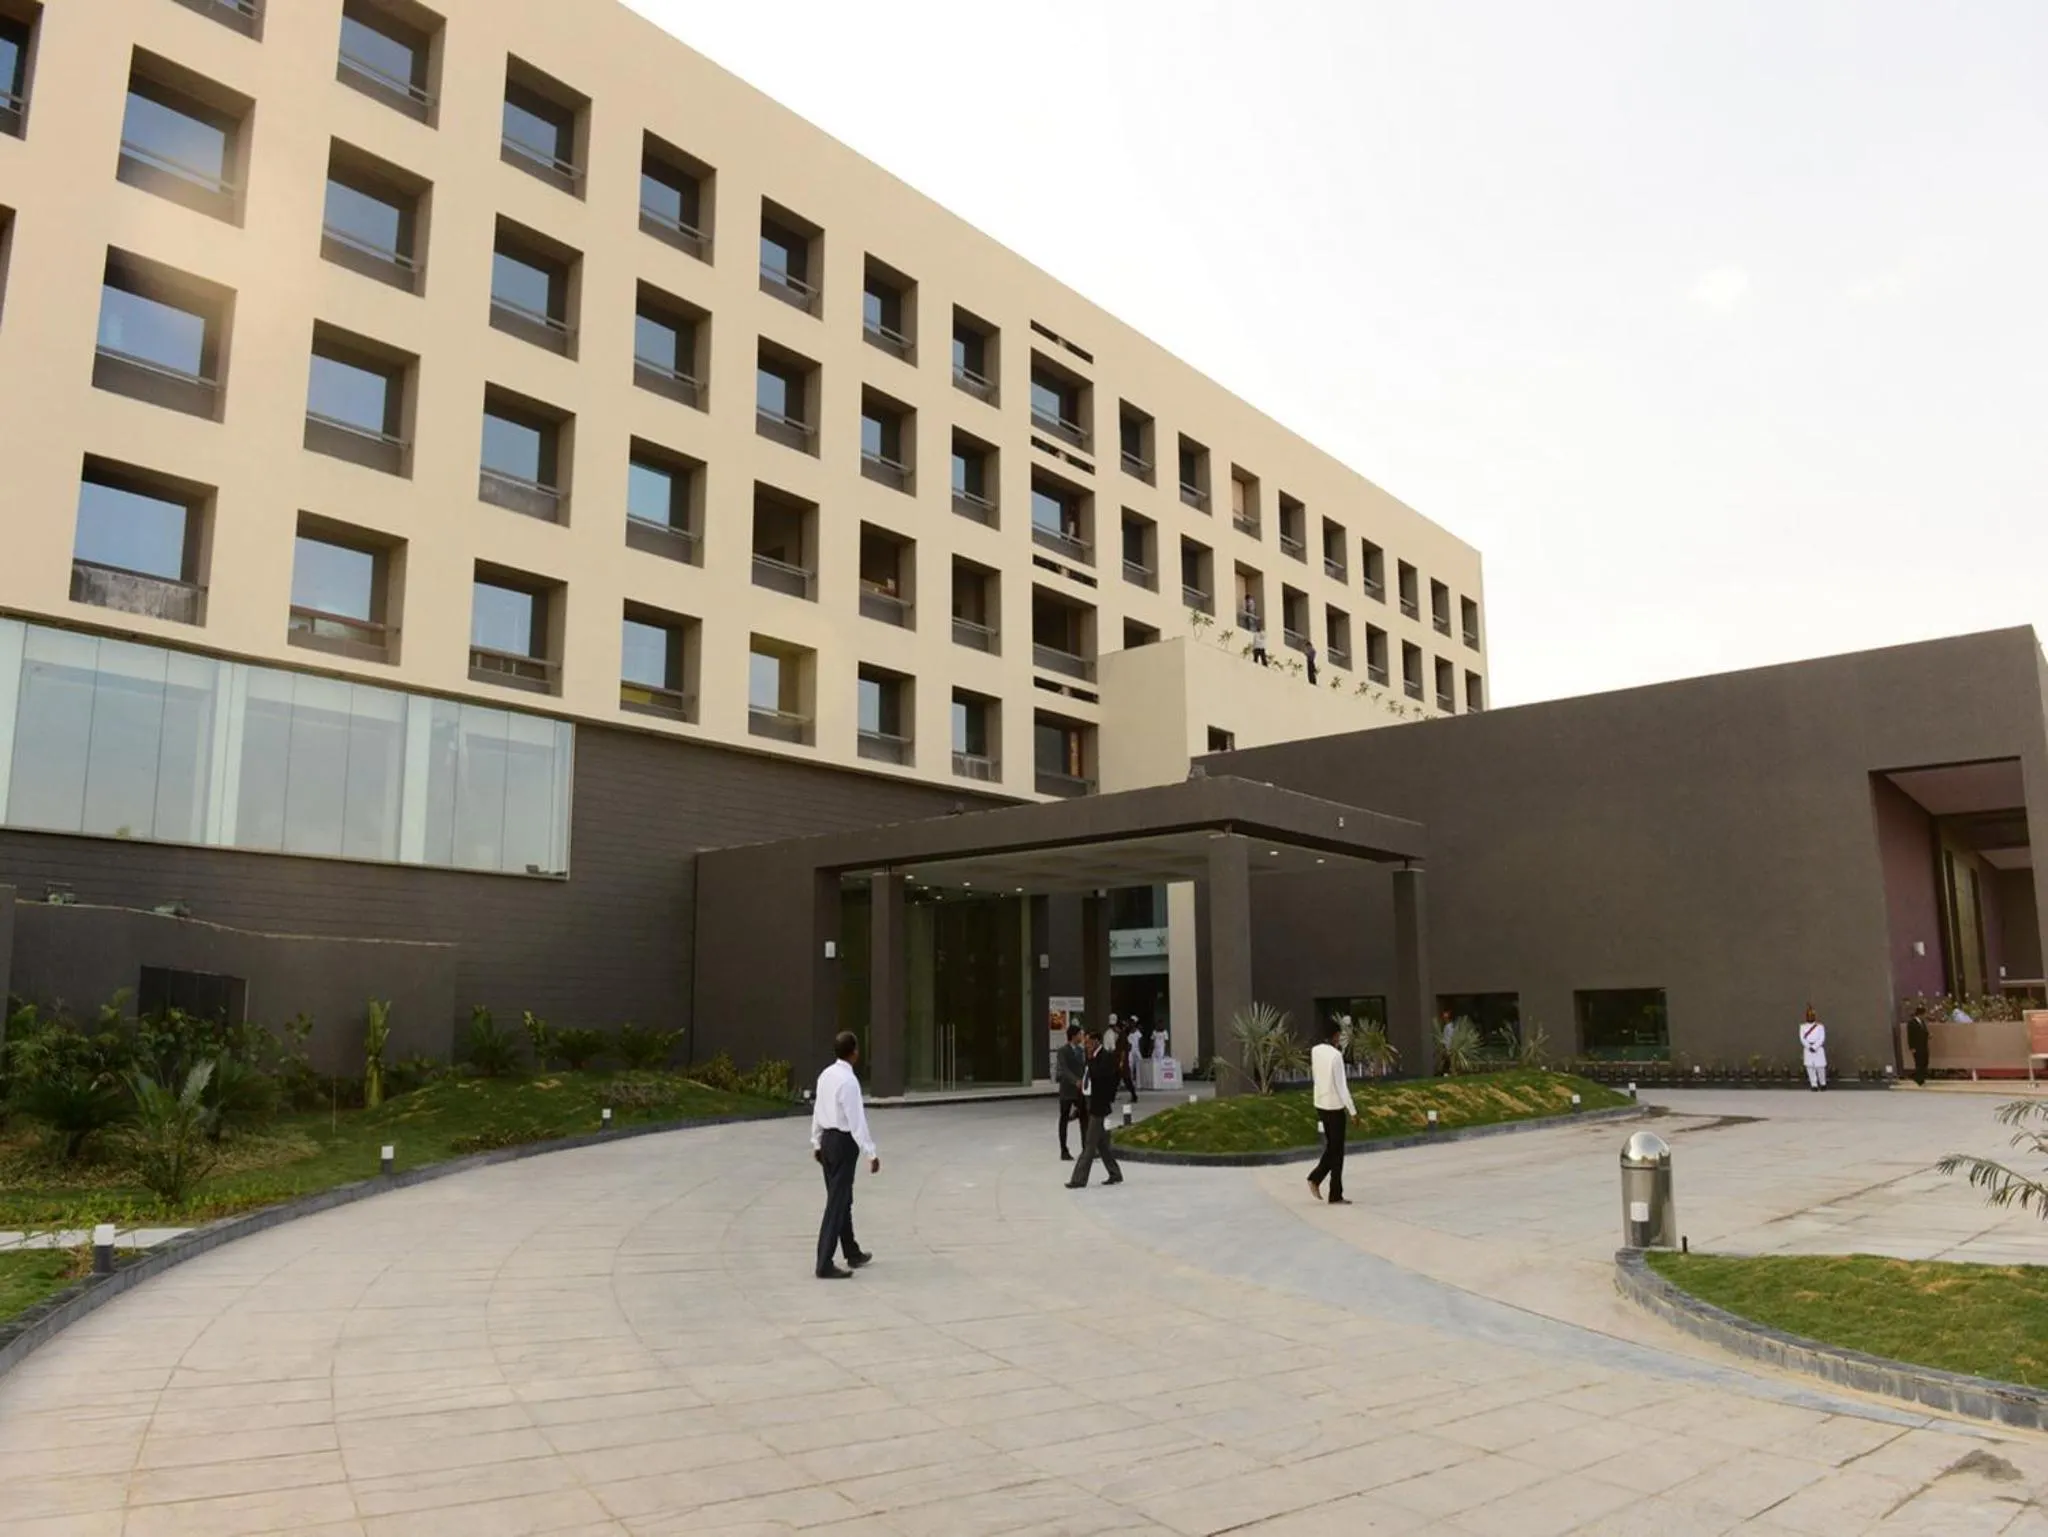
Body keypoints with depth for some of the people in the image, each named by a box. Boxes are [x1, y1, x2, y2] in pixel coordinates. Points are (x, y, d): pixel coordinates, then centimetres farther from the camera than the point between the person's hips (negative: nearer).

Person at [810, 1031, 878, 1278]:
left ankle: (852, 1253, 34)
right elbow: (856, 1120, -22)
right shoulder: (849, 1081, -22)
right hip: (844, 1142, -9)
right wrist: (871, 1153, -18)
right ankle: (825, 1265, -1)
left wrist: (817, 1142, 22)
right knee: (837, 1202, -3)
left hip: (828, 1139, 9)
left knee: (842, 1199, 20)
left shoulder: (826, 1075, 4)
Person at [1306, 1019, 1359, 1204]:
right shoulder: (1335, 1055, -17)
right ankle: (1335, 1196, 7)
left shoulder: (1315, 1051, 3)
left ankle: (1316, 1178, 6)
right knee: (1337, 1151, 2)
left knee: (1331, 1147, 20)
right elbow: (1341, 1086, -18)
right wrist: (1352, 1110, -12)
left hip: (1320, 1104, 7)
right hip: (1335, 1106, -7)